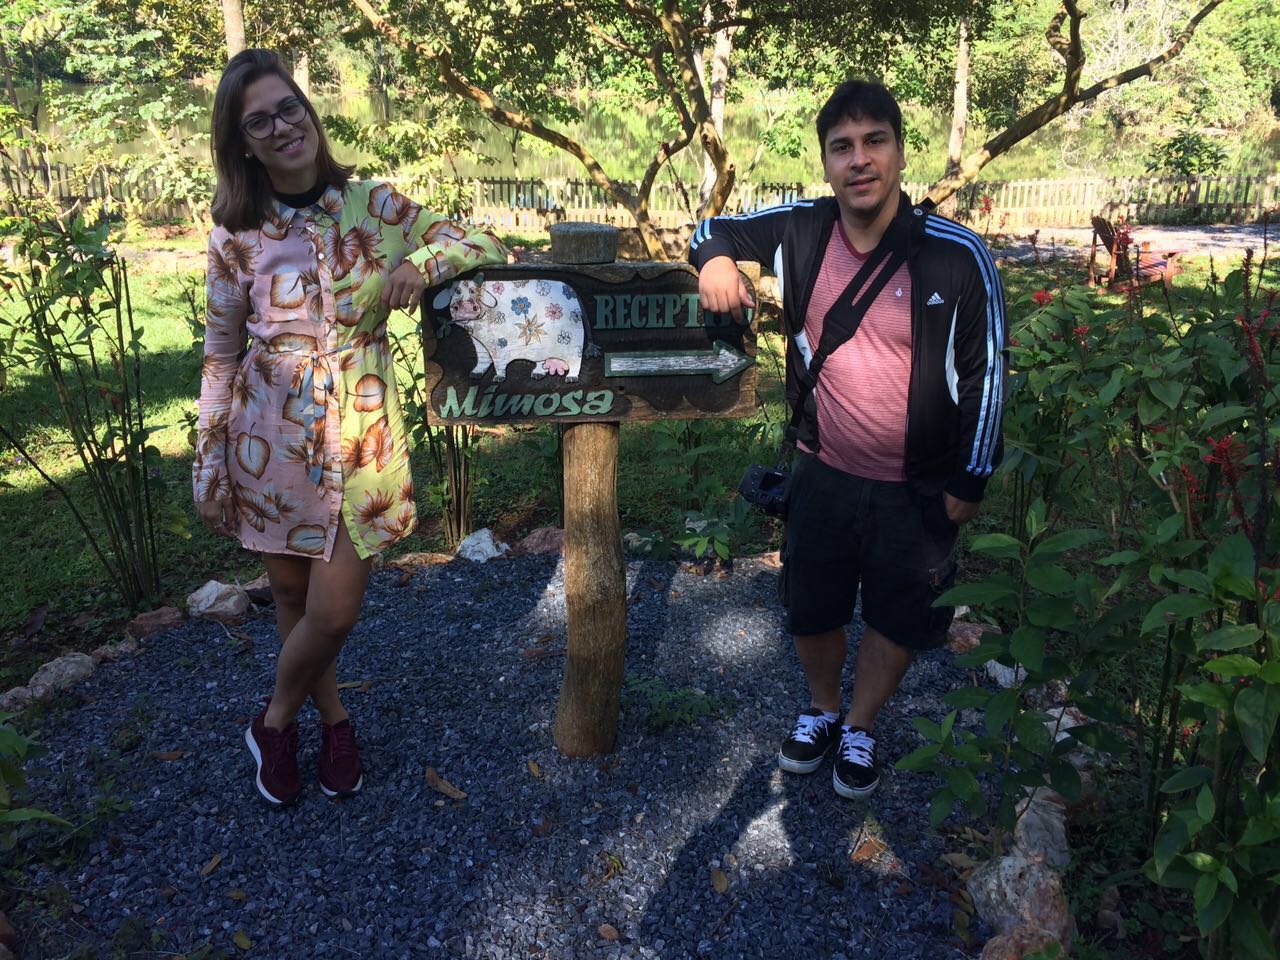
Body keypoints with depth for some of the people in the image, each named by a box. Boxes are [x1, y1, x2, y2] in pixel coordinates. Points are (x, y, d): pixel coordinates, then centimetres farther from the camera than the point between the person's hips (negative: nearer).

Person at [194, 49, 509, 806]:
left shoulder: (374, 205, -2)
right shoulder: (237, 236, -2)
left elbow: (484, 246, 1)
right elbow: (221, 355, 4)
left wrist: (421, 262, -20)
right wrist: (210, 462, 2)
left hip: (361, 438, 0)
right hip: (272, 440, 1)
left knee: (334, 610, -2)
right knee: (293, 597, 11)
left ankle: (277, 722, 28)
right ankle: (333, 718, 38)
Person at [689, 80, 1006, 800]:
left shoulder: (958, 256, -16)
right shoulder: (799, 231, -8)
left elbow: (986, 372, -9)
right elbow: (719, 227, 9)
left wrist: (969, 482, -6)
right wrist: (716, 259, -16)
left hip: (918, 493, -2)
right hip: (824, 476, 2)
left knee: (899, 620, 16)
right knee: (811, 610, 18)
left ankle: (860, 727, 43)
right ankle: (821, 709, 48)